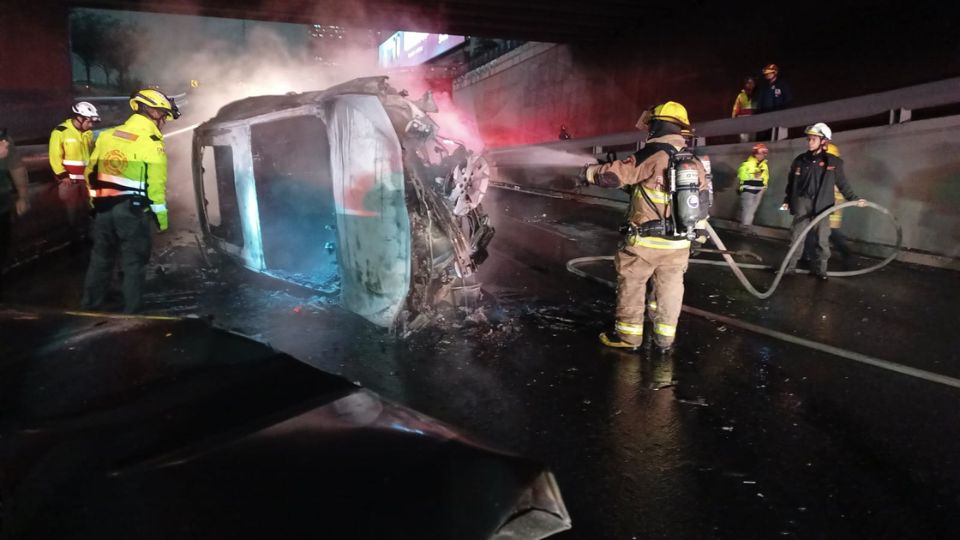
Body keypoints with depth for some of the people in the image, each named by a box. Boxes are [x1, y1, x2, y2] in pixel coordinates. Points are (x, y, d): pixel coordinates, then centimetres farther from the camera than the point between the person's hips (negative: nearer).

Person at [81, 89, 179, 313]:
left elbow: (91, 171, 13)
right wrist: (161, 217, -5)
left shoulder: (107, 135, 9)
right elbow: (155, 184, -14)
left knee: (101, 256, 20)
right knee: (134, 261, 6)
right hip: (132, 210, -6)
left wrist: (95, 202, 23)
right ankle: (131, 310, 11)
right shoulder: (151, 143, -11)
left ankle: (90, 303, 33)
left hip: (103, 207, 6)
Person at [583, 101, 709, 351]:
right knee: (669, 287, 14)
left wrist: (590, 172, 3)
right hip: (679, 242, 6)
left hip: (647, 239, -5)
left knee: (631, 282, 9)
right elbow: (701, 202, 13)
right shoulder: (696, 162, 7)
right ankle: (664, 337, 22)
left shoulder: (651, 155, -14)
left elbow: (615, 174, -14)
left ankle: (628, 334, 17)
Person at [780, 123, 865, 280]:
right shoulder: (800, 160, 5)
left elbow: (842, 183, 7)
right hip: (802, 203, 1)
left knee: (823, 239, 1)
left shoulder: (833, 162, 0)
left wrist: (854, 199, 3)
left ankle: (819, 269, 11)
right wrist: (787, 200, 14)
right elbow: (791, 183, 14)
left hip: (822, 205, -1)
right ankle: (789, 266, 10)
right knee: (797, 236, 3)